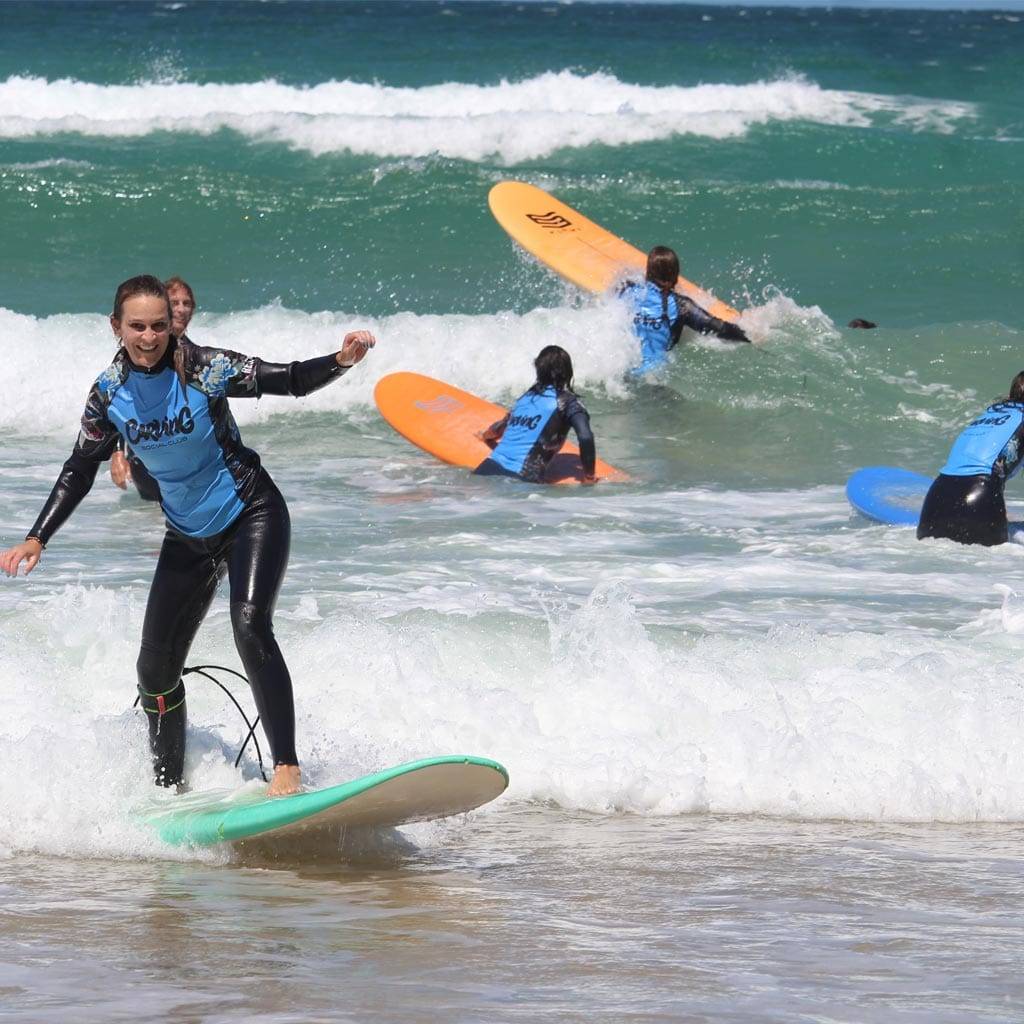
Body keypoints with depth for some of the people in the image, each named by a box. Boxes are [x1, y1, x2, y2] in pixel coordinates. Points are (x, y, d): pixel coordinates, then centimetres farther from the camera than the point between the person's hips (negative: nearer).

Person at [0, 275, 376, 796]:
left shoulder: (204, 370, -18)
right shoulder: (108, 394, -7)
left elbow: (290, 380, -17)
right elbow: (79, 472, 4)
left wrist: (341, 361, -36)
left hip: (250, 515, -5)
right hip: (187, 534, 5)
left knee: (250, 627, -28)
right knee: (156, 669, 5)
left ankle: (288, 768, -29)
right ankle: (170, 788, 24)